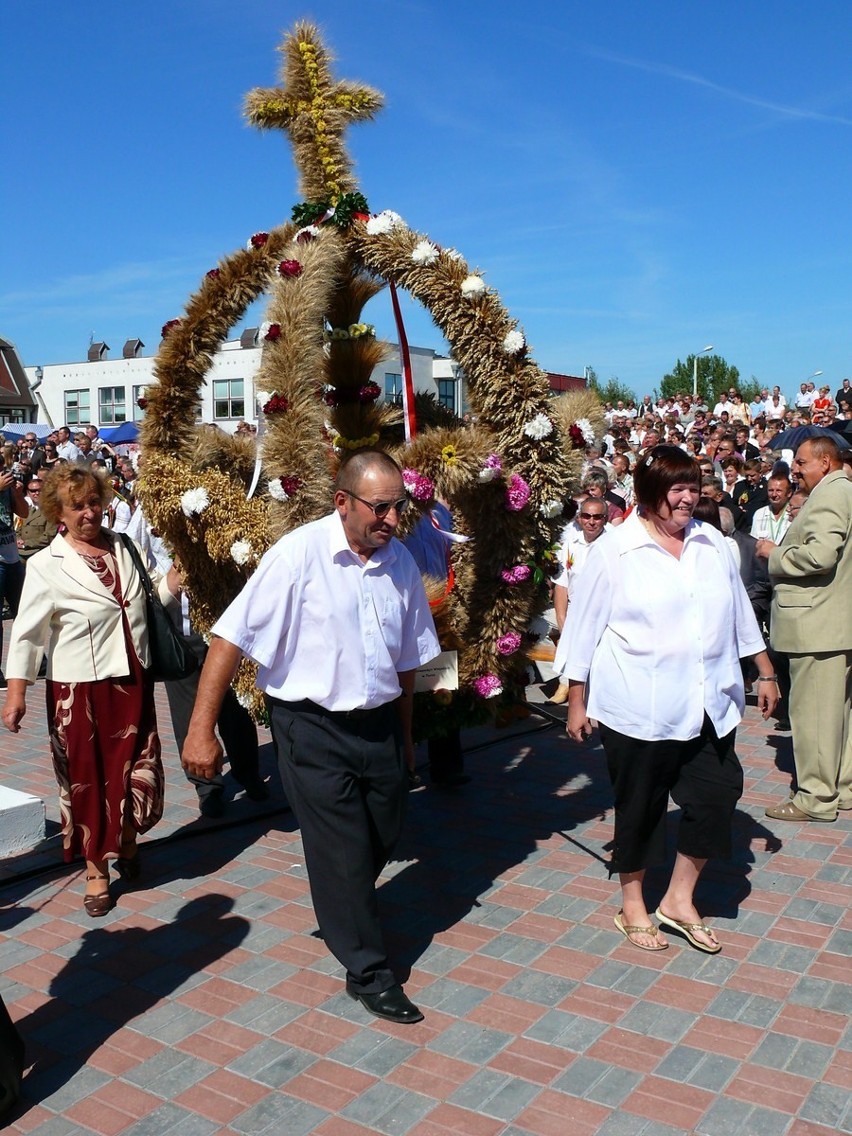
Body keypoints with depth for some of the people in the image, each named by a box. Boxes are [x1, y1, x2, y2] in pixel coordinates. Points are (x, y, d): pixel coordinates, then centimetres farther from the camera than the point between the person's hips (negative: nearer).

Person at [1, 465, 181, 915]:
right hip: (79, 689, -4)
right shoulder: (46, 566, -6)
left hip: (131, 680, 4)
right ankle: (97, 871, 22)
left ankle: (128, 845, 37)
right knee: (86, 778, 6)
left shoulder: (124, 548, 6)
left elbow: (159, 595, 15)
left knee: (137, 771, 9)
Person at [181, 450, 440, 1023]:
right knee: (341, 849, 3)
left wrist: (405, 735, 19)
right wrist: (201, 729, -19)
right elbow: (232, 637, -17)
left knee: (384, 835, 17)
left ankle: (345, 912, 48)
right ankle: (369, 972, 23)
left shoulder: (401, 562, 0)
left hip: (380, 723, 5)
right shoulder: (300, 553, -17)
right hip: (313, 725, -5)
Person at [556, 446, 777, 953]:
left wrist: (766, 673, 18)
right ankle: (633, 905, 30)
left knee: (716, 794, 5)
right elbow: (584, 627, -4)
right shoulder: (614, 551, -8)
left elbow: (740, 613, 16)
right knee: (640, 805, 9)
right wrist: (577, 702, -3)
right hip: (639, 707, -4)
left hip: (709, 704, 5)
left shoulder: (713, 544, 7)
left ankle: (680, 899, 27)